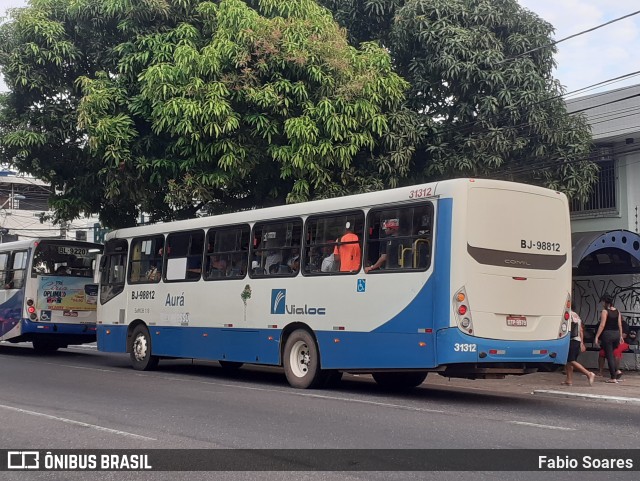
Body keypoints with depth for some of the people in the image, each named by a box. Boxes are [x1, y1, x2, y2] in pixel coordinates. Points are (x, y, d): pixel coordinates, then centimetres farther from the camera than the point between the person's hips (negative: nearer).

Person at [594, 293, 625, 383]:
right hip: (616, 334, 6)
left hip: (607, 334, -6)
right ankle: (617, 371, 8)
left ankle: (613, 377, 1)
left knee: (609, 355, 0)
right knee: (611, 354, 24)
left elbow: (602, 325, -14)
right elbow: (620, 325, 9)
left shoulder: (605, 311, -10)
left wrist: (597, 337, -12)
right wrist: (621, 336, 15)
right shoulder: (617, 311, 8)